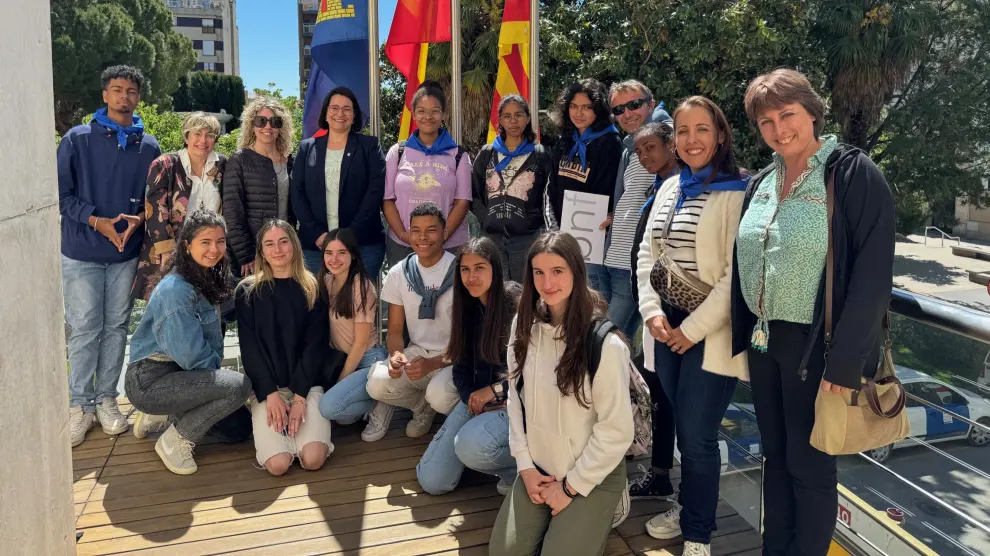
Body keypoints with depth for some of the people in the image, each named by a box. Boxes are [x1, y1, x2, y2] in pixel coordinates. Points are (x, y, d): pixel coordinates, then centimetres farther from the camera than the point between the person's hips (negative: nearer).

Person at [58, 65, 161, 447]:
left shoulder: (148, 146, 6)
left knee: (116, 327, 8)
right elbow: (62, 193, -2)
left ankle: (106, 399, 19)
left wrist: (139, 219, -11)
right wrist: (96, 221, -15)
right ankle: (80, 404, 11)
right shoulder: (77, 139, 0)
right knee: (84, 329, 0)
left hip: (127, 252, 2)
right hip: (82, 251, -2)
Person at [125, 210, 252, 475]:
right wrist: (217, 371, -6)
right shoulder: (176, 289, -23)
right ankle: (175, 441, -7)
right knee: (239, 386, -24)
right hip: (149, 381, -9)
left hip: (178, 373, 9)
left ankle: (165, 415, 19)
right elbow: (190, 354, -23)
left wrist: (217, 370, 0)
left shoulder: (209, 279, 6)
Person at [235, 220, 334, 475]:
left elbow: (316, 345, -1)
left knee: (313, 459, -20)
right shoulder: (247, 291, 3)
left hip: (307, 383, 1)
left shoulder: (312, 289, 5)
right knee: (278, 464, -20)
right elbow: (249, 348, -2)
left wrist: (300, 395, -11)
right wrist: (270, 393, -13)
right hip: (266, 386, 0)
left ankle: (299, 419, 12)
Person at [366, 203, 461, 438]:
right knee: (378, 384, -24)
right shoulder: (398, 273, 2)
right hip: (416, 352, 4)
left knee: (439, 396, -35)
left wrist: (433, 364, -24)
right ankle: (424, 405, 7)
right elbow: (395, 330, 6)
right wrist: (396, 354, -17)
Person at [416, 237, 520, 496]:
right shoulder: (468, 308, 5)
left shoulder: (518, 306, -16)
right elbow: (461, 365, 8)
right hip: (476, 400, 6)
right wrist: (471, 397, -10)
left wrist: (494, 390, -16)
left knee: (470, 445, -36)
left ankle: (522, 468, -6)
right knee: (431, 481, 0)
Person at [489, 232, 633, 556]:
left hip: (593, 476, -5)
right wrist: (525, 465, -3)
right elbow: (516, 399, 3)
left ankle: (595, 518, 19)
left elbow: (616, 430, -18)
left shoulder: (605, 343, -23)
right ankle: (556, 518, 25)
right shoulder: (524, 327, -5)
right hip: (537, 469, 5)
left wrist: (571, 486, -11)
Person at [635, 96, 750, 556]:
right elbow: (647, 254, 12)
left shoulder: (738, 192, -9)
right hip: (666, 326, 6)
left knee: (698, 434, -1)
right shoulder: (669, 189, 13)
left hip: (710, 332, -6)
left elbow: (736, 274, -15)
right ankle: (687, 507, 34)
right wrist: (652, 312, -2)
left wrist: (694, 328, -15)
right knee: (682, 427, 14)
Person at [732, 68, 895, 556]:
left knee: (810, 465, 6)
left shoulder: (854, 174, -11)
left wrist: (846, 360, -18)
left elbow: (872, 274, -15)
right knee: (775, 456, 17)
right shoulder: (762, 184, 9)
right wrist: (743, 335, 10)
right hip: (763, 341, 6)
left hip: (815, 346, -6)